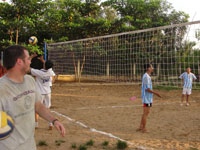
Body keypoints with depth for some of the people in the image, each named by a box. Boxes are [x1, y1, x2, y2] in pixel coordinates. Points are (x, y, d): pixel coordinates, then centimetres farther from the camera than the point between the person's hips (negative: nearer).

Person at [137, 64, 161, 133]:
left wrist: (153, 93, 20)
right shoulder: (146, 77, -18)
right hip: (147, 98, -10)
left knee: (145, 112, 14)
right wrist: (155, 93, -14)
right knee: (146, 113, -3)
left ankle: (140, 127, 19)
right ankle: (144, 128, 4)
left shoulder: (146, 76, 14)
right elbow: (147, 88, -21)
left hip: (147, 97, 10)